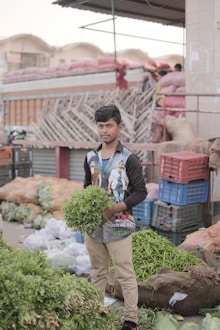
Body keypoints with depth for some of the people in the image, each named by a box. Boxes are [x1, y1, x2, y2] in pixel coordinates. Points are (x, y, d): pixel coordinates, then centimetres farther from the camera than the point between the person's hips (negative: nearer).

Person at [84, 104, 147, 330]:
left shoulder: (128, 159, -8)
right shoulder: (90, 157, 8)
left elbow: (140, 192, -9)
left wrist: (115, 209, -19)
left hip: (118, 226, -5)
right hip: (93, 226, 5)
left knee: (125, 275, 1)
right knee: (97, 273, 15)